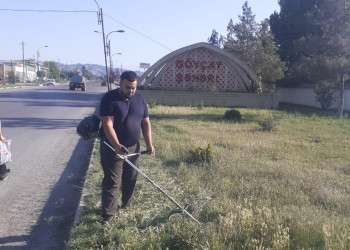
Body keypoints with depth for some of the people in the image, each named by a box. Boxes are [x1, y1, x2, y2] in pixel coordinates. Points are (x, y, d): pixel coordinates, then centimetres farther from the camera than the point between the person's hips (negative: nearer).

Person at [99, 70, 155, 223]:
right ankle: (107, 216, 5)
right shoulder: (109, 99, -15)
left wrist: (149, 144, -1)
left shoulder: (139, 100, 4)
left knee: (131, 180, 17)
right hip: (112, 148, -6)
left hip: (133, 148, 6)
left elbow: (145, 123, 8)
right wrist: (117, 146, -34)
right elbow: (108, 125, -23)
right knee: (112, 182, -3)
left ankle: (127, 205, 37)